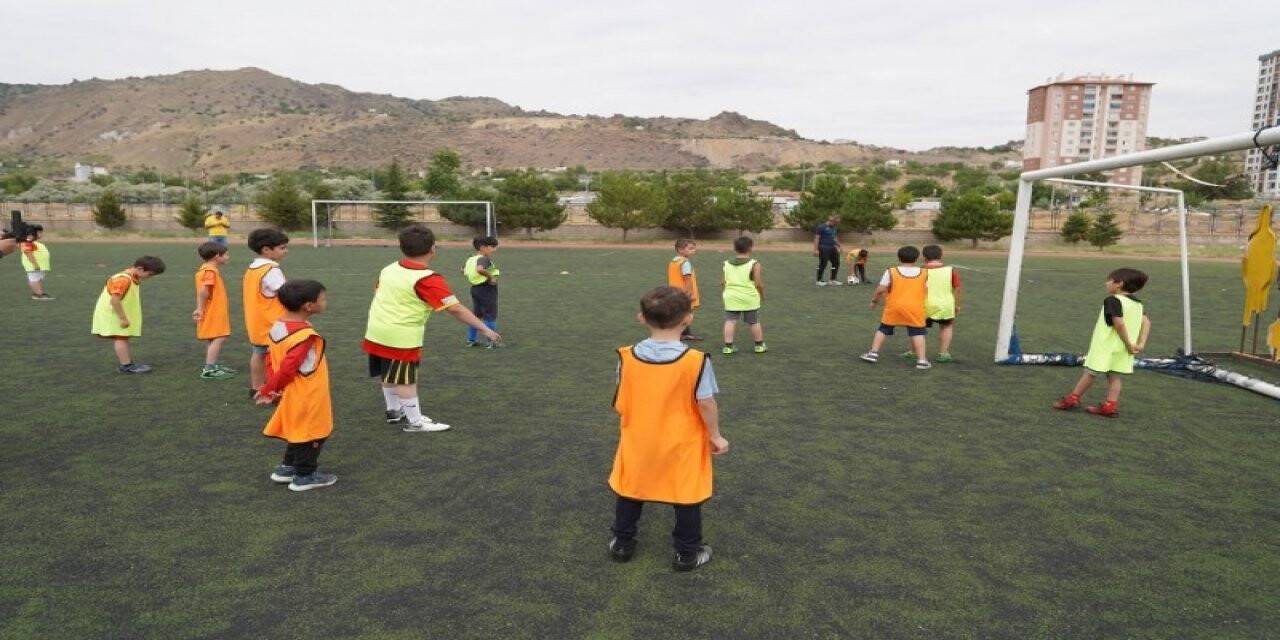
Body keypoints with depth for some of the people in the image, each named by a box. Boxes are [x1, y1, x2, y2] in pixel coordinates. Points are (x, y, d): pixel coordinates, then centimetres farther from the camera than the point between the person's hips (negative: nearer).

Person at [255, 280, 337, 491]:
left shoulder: (278, 326, 2)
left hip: (292, 395, 9)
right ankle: (304, 477, 18)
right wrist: (269, 390, -13)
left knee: (299, 432, 24)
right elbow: (288, 368, -26)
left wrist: (271, 388, 6)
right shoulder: (305, 335, -27)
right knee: (311, 434, 7)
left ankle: (287, 468, 33)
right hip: (307, 398, -9)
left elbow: (271, 358, 7)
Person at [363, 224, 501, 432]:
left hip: (376, 332, 8)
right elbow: (455, 309, -23)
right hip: (401, 337, -8)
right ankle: (415, 422, 13)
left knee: (389, 375, 21)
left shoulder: (389, 269, 4)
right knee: (406, 380, 3)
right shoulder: (428, 279, -20)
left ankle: (394, 411, 38)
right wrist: (484, 329, -19)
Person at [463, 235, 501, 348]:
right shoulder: (484, 259, -21)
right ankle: (490, 342, 6)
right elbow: (480, 269, -41)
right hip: (487, 289, -9)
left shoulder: (471, 259, 8)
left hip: (475, 288, 9)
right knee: (490, 316, 2)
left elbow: (463, 270, 21)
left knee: (476, 314, 18)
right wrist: (491, 277, -29)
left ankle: (471, 340, 24)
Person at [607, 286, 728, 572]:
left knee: (629, 493, 22)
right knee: (687, 499, 15)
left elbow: (620, 403, -2)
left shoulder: (626, 356, -11)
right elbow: (706, 404, -14)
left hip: (637, 443, 3)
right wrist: (715, 435, 1)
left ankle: (622, 544, 35)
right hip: (681, 446, -2)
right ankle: (687, 554, 27)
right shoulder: (697, 361, -20)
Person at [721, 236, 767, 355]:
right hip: (749, 298, -2)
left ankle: (728, 346, 2)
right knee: (754, 322, 10)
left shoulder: (727, 264, 4)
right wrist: (762, 295, 7)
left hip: (731, 298, 2)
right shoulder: (754, 264, -9)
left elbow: (723, 282, 5)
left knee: (730, 322, 5)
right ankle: (759, 345, 22)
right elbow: (758, 283, -10)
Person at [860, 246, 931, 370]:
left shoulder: (891, 272, -5)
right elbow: (927, 292, 2)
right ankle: (921, 360, -1)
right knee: (918, 333, 4)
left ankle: (873, 353, 15)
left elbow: (880, 290, -6)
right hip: (915, 308, 0)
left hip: (894, 307, 0)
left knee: (883, 329, 14)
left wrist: (874, 300, 10)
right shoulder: (924, 274, 1)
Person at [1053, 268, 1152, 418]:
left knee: (1090, 372, 4)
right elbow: (1146, 322, 5)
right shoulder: (1138, 304, 11)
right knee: (1116, 377, 7)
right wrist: (1140, 344, -2)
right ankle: (1111, 406, 4)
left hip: (1105, 345, -6)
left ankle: (1073, 399, 13)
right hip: (1123, 349, 6)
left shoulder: (1112, 300, -14)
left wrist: (1128, 344, -14)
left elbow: (1119, 323, -22)